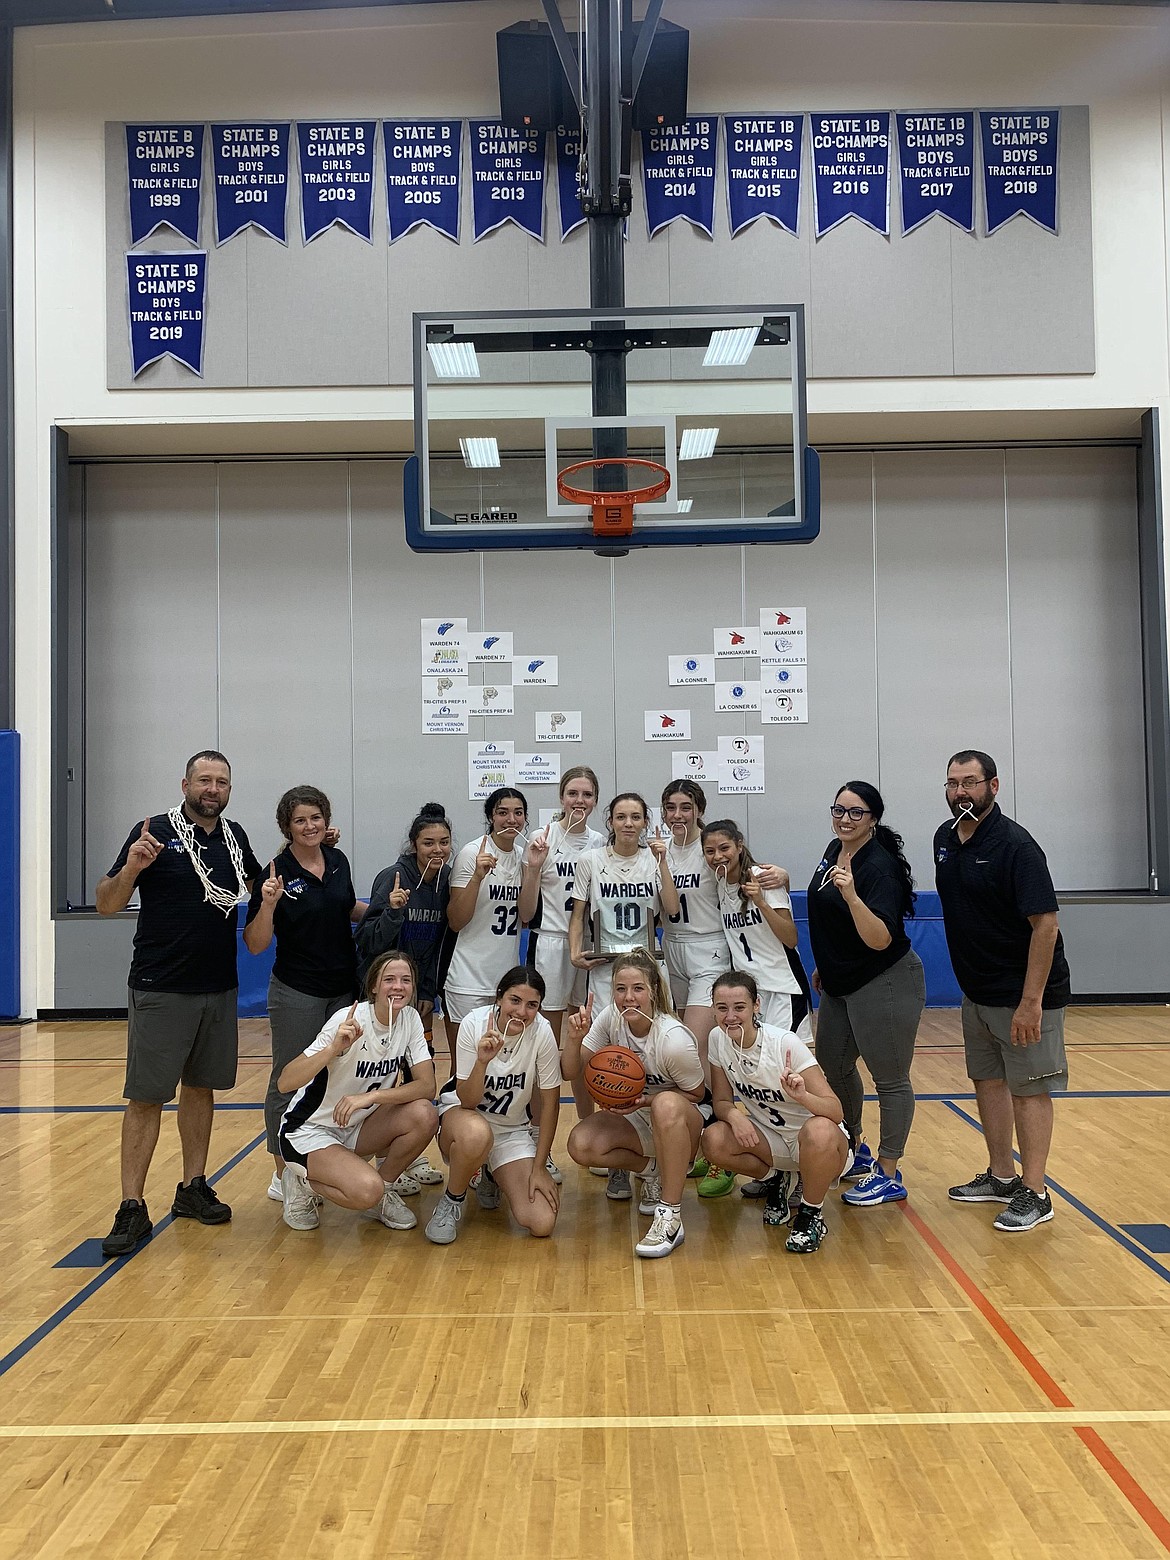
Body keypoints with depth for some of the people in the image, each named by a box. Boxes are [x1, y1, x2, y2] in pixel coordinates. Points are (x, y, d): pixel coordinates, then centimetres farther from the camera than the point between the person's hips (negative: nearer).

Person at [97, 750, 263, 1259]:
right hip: (160, 990, -5)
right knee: (145, 1097, -2)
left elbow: (259, 881, 25)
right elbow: (106, 904, -7)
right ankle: (132, 1209, 5)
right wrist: (130, 868, -26)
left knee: (200, 1087, 13)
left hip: (219, 989, 5)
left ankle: (192, 1188, 25)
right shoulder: (153, 832, -8)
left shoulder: (234, 836, 7)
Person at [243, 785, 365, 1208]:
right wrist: (268, 904, -30)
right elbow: (255, 945, -14)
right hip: (296, 994, -5)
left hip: (344, 988, 6)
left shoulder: (337, 860, 2)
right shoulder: (276, 873, -14)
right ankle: (283, 1176, 19)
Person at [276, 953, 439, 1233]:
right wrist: (335, 1047, -43)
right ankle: (303, 1182, 1)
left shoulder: (409, 1019, -7)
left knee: (424, 1116, -21)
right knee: (366, 1191, -30)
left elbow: (427, 1086, -13)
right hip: (309, 1131, -5)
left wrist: (371, 1096, -28)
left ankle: (383, 1192, 3)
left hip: (356, 1127, 6)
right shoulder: (349, 1021, -23)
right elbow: (284, 1083, -28)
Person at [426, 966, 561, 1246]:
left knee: (542, 1224, -16)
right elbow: (467, 1101, -20)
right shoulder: (474, 1023, -22)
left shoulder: (541, 1032, -20)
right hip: (461, 1114, -2)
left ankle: (490, 1176, 16)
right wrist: (482, 1061, -40)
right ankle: (451, 1203, -8)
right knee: (477, 1134, -41)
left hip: (512, 1128, 2)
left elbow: (550, 1101, -10)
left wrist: (539, 1168, -10)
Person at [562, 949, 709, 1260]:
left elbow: (696, 1094, -13)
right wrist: (574, 1038, -30)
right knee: (581, 1144, -22)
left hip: (687, 1119, -5)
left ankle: (670, 1217, -29)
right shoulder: (610, 1018, -13)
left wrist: (646, 1100, -27)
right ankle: (652, 1170, 6)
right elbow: (571, 1072, -9)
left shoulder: (674, 1039, -28)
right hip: (637, 1117, 5)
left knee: (666, 1105, -41)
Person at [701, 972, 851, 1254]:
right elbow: (721, 1100, -1)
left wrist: (801, 1095, -47)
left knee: (818, 1131, -39)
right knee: (714, 1140, -24)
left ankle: (811, 1214, -9)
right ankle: (776, 1181, 8)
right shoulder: (718, 1039, -11)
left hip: (822, 1145, -5)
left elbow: (836, 1111, -26)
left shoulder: (786, 1044, -25)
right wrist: (734, 1115, -25)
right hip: (771, 1139, 5)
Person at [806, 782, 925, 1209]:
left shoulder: (879, 866, -21)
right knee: (833, 1067, 19)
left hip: (884, 986, -10)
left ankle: (888, 1176, 15)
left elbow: (881, 940, -30)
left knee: (890, 1080, 3)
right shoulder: (834, 850, 5)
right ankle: (855, 1153, 38)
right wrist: (824, 965, 24)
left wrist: (852, 896, -42)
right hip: (839, 985, 10)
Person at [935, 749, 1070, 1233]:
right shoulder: (945, 838, 4)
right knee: (988, 1081, 15)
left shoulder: (1014, 845, -19)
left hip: (1024, 994, -8)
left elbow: (1045, 925, -22)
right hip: (977, 991, 8)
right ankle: (1001, 1176, 28)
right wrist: (970, 977, 16)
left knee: (1028, 1089, 1)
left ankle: (1034, 1193, 11)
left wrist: (1031, 1002, -24)